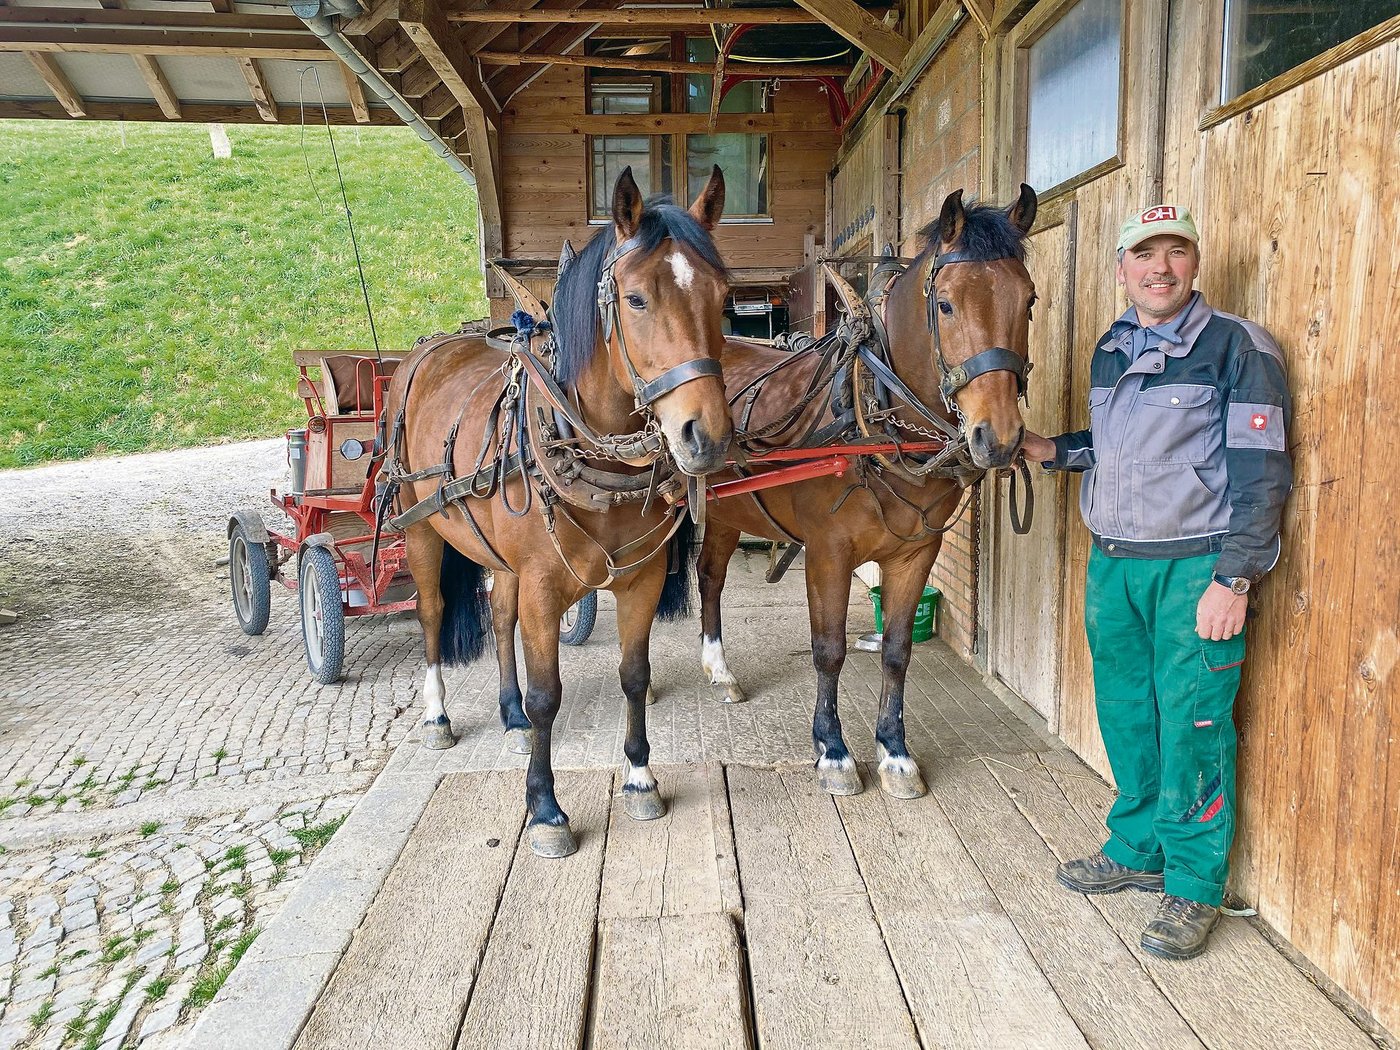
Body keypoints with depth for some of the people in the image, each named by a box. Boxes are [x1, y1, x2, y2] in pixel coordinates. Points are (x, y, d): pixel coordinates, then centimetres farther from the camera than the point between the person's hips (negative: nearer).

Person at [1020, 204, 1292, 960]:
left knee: (1192, 724, 0)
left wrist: (1234, 579, -16)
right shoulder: (1109, 352, 12)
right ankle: (1137, 849, 33)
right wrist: (1053, 451, 10)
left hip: (1194, 569, -6)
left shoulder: (1237, 346, -6)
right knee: (1125, 715, 14)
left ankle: (1194, 885, 17)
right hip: (1111, 564, 6)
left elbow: (1260, 472, -11)